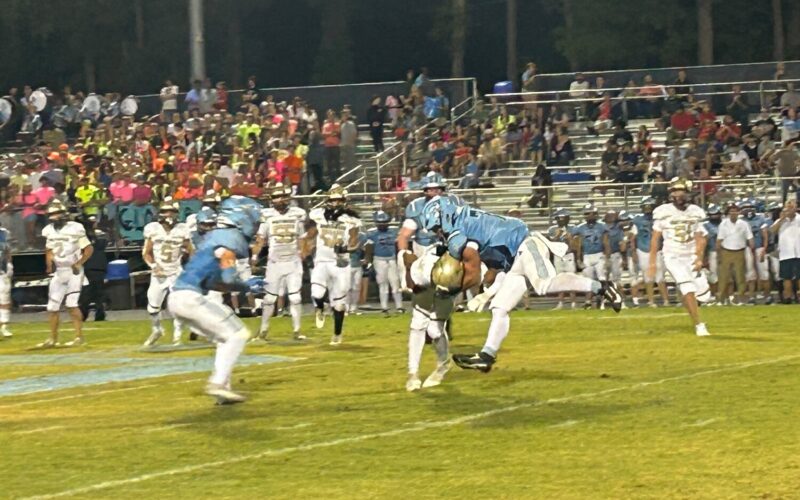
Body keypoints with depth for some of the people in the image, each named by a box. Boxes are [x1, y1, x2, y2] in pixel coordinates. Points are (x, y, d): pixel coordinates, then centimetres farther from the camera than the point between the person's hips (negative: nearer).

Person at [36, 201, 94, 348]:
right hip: (58, 272, 6)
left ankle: (79, 337, -7)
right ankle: (53, 339, 19)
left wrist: (79, 263, -18)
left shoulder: (75, 229, -13)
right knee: (52, 306, 7)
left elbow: (89, 248, -8)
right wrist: (49, 263, 0)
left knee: (71, 303, -15)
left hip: (73, 271, -6)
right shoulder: (49, 231, 4)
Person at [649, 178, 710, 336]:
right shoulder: (663, 212, -7)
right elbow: (655, 238, -2)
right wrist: (652, 261, -4)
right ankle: (699, 326, -11)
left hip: (691, 257, 4)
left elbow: (700, 238, 4)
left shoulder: (695, 212, 2)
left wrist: (699, 258, -9)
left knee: (703, 294, -3)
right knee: (688, 290, -19)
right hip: (673, 257, -4)